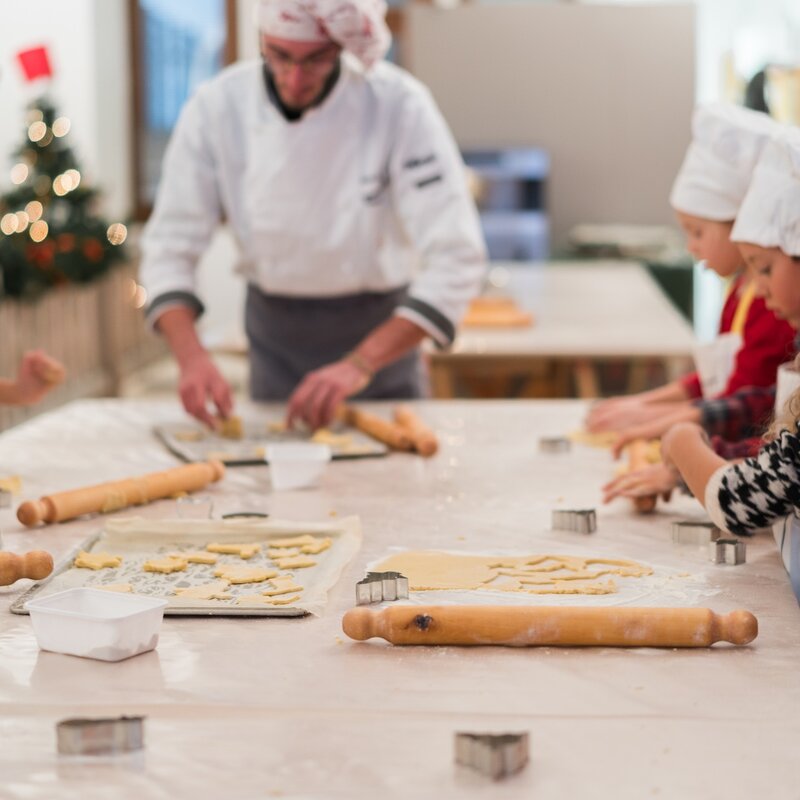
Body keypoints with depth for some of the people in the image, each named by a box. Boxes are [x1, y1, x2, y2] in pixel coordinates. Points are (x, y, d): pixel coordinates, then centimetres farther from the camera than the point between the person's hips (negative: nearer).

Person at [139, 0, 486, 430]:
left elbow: (455, 258, -26)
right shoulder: (215, 108, -15)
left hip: (380, 331, -1)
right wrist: (191, 357, -28)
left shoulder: (399, 106, -23)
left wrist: (361, 364, -35)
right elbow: (169, 248, -10)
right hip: (274, 330, 2)